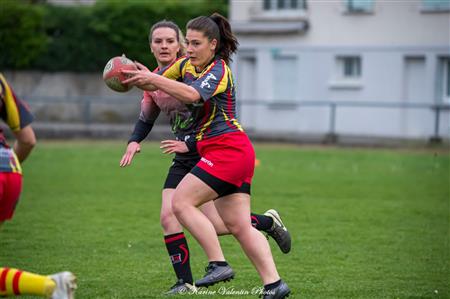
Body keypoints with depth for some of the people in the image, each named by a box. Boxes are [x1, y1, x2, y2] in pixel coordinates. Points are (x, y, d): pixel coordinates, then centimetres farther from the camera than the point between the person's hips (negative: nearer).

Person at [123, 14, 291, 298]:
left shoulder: (219, 70, -13)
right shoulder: (186, 64, 12)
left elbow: (193, 94, -31)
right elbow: (157, 83, 18)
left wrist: (152, 79, -33)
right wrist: (140, 78, -5)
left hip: (227, 149, -9)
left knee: (181, 202, -13)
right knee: (239, 225, 4)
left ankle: (218, 264, -14)